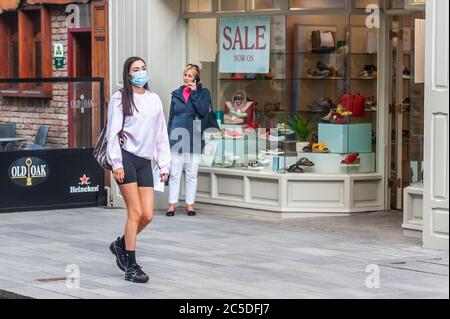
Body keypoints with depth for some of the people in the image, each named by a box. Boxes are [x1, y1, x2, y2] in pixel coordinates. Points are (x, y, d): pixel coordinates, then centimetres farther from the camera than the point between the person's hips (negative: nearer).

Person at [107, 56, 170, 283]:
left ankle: (121, 245, 27)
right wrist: (116, 163, -13)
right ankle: (131, 267, 2)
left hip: (145, 160, 5)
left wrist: (164, 164, 11)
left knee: (147, 215, -1)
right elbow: (113, 132, -5)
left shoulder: (154, 100, 15)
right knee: (135, 212, -7)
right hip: (126, 157, -5)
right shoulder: (120, 98, 0)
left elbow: (161, 134, 16)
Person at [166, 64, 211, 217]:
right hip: (176, 138, 1)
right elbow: (171, 117, 12)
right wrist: (167, 138, 7)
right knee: (174, 174, 1)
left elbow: (204, 111, -15)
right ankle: (172, 204, 7)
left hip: (194, 139, -1)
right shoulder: (176, 94, 9)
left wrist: (194, 93, -12)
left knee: (192, 174, 6)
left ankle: (190, 204, 13)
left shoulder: (203, 93, 2)